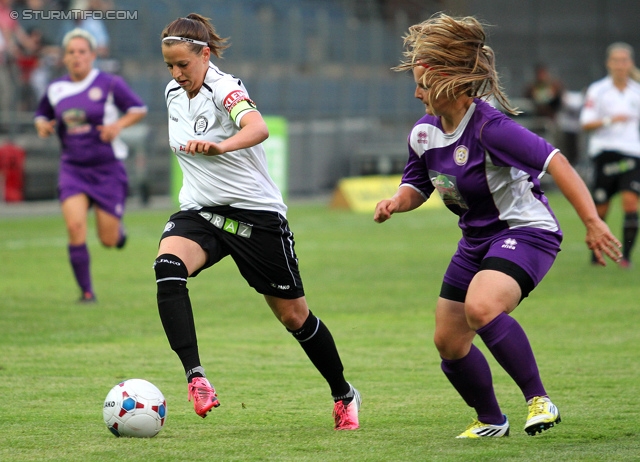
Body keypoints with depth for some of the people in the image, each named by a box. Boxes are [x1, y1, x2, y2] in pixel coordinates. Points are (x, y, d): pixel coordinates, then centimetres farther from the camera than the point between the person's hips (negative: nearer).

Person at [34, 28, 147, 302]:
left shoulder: (109, 84, -7)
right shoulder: (56, 89, 3)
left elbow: (139, 109, 1)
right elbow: (41, 114, 20)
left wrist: (119, 124, -17)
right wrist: (42, 126, -3)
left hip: (107, 168, -2)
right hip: (73, 168, 2)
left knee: (109, 240, 0)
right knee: (75, 226, -20)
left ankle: (118, 228, 40)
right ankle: (86, 290, -7)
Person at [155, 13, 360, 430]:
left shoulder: (225, 89, -18)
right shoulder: (174, 92, 4)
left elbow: (257, 128, -41)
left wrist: (218, 147, -59)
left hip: (255, 214, -5)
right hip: (199, 211, 5)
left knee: (294, 316, 6)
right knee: (168, 267, -29)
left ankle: (344, 396, 29)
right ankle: (195, 376, -35)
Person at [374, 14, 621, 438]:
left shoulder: (489, 128, -26)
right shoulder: (424, 133, -1)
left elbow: (554, 162, -31)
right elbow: (418, 185, 17)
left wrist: (592, 222, -37)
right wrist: (397, 202, -8)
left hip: (525, 231, -9)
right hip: (477, 240, 9)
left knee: (481, 307, -35)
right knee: (449, 340, 10)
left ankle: (539, 399, -21)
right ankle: (491, 420, 34)